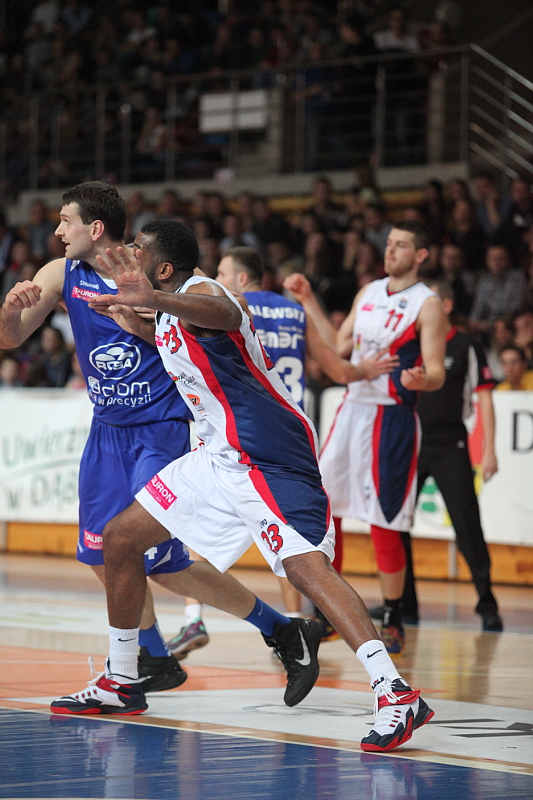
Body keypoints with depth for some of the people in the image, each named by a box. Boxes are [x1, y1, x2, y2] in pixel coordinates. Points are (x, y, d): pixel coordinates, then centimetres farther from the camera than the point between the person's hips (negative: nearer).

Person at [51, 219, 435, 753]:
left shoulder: (200, 292, -16)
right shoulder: (170, 312, 14)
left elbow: (224, 313, -45)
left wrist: (152, 299, -62)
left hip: (267, 456, -11)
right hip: (220, 455, 11)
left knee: (305, 565, -26)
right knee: (120, 539, 15)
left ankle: (397, 696, -34)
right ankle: (120, 685, 28)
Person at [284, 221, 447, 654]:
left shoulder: (427, 305, -8)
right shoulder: (369, 293, 13)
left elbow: (437, 374, -13)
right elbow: (339, 347, 20)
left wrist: (419, 380, -35)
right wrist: (309, 302, 16)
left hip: (392, 419, -7)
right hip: (352, 409, 7)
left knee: (384, 523, -5)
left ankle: (393, 621, 9)